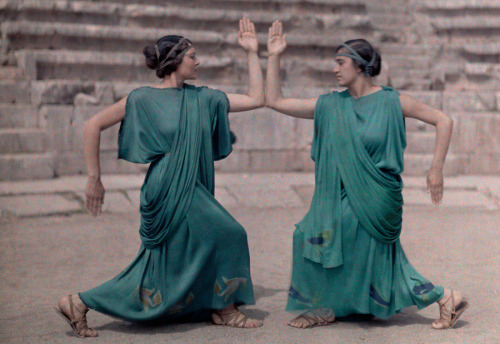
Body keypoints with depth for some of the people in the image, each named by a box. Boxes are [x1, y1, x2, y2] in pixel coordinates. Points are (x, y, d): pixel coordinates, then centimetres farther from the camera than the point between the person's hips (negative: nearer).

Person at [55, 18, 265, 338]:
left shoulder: (203, 99, 11)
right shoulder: (144, 99, -4)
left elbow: (257, 99, 10)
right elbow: (93, 126, -1)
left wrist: (252, 52, 8)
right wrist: (94, 178, -3)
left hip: (192, 192, 7)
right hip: (168, 190, -7)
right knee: (226, 235, -8)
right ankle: (225, 310, 10)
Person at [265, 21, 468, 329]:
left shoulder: (391, 101, -6)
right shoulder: (331, 105, 5)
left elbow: (443, 121, -3)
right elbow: (275, 101, 5)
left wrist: (437, 168, -7)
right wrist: (274, 57, 1)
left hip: (375, 198, -6)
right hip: (346, 198, 6)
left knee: (317, 235, -11)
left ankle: (324, 308, 8)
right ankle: (446, 299, 22)